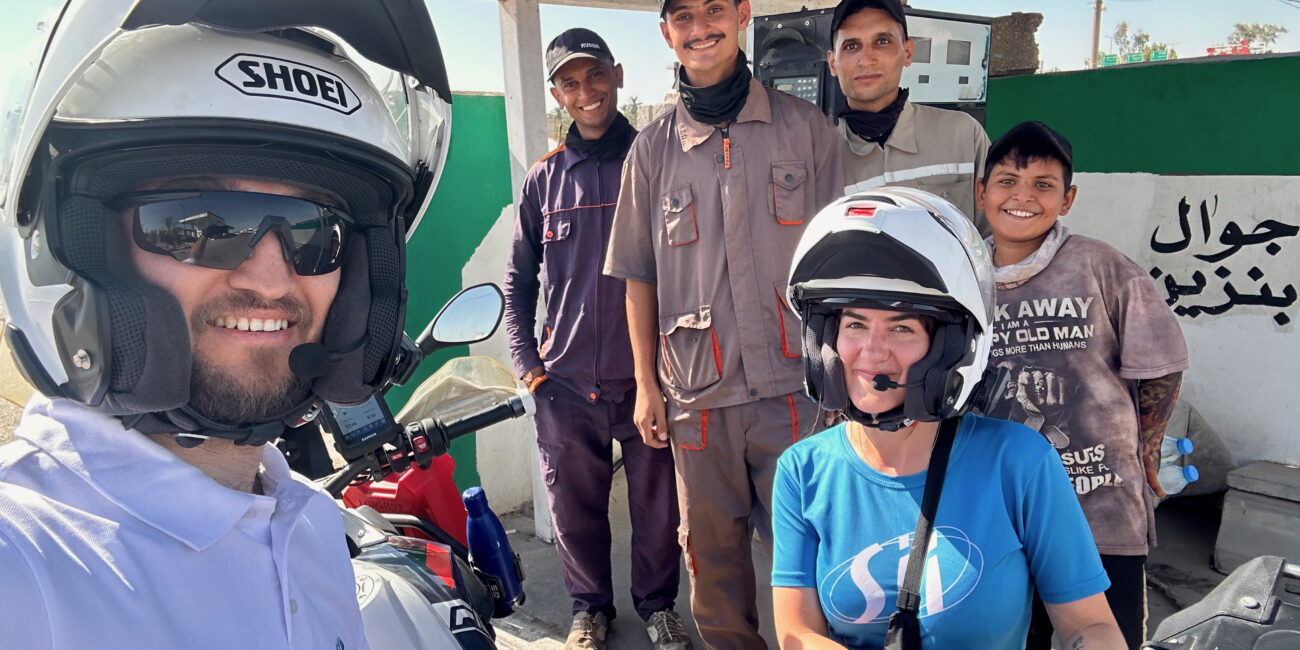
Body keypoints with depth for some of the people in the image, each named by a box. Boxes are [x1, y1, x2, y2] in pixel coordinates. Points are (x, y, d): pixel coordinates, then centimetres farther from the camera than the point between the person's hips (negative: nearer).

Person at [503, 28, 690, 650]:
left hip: (647, 377, -1)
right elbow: (518, 279, 12)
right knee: (576, 508, 12)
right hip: (565, 383, 2)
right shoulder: (544, 177, 8)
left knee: (657, 504, 10)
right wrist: (526, 361, 4)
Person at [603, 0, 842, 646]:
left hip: (793, 387, -1)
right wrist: (646, 384, 6)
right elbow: (638, 275, 9)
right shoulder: (652, 147, 7)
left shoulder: (805, 127, 3)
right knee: (711, 551, 13)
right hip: (695, 394, 2)